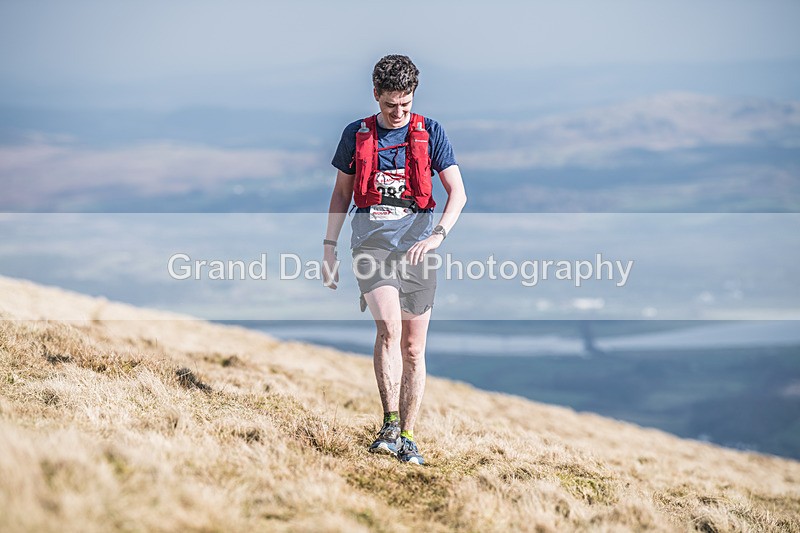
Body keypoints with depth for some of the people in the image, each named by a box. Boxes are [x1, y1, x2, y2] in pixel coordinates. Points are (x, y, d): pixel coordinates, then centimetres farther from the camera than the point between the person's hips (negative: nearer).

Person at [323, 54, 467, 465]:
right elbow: (341, 193, 17)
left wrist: (438, 235, -15)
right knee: (389, 328, -22)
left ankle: (407, 437, 12)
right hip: (371, 237, 0)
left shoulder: (430, 132, 6)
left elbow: (458, 192, 1)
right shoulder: (356, 134, 10)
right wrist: (329, 247, 10)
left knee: (413, 347, 3)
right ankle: (390, 425, -20)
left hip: (416, 239, 1)